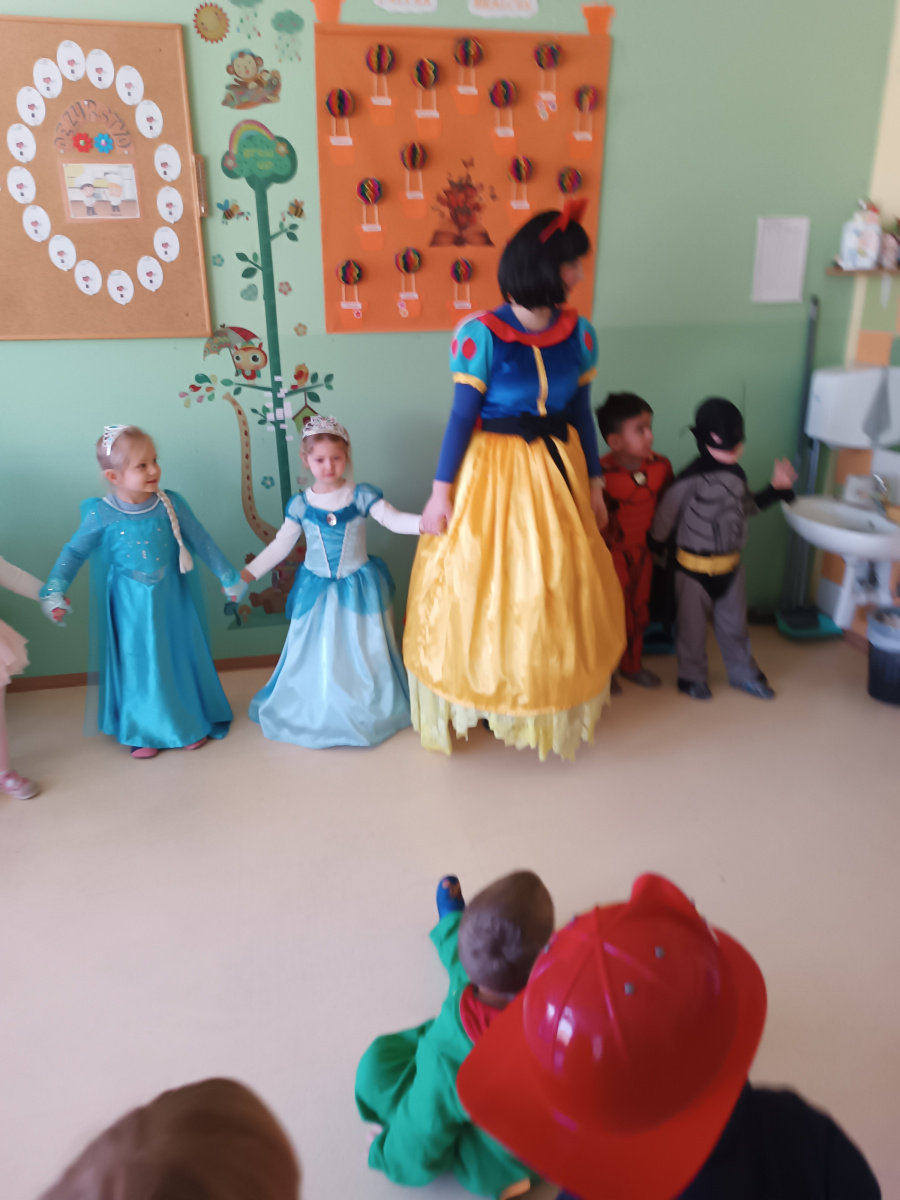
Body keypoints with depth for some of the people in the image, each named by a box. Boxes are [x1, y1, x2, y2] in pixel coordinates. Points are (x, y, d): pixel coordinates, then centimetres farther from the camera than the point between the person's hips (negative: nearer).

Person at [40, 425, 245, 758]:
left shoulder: (170, 504, -11)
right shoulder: (101, 515, -14)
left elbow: (201, 542, -1)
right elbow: (74, 553, -2)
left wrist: (229, 578, 4)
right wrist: (53, 592, -8)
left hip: (171, 598, 1)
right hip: (131, 604, -1)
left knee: (180, 657, 12)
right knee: (138, 664, 9)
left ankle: (191, 722, 31)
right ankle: (145, 731, 28)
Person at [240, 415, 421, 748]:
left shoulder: (361, 495, -8)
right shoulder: (300, 504, -3)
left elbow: (393, 520, -17)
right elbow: (280, 545, 3)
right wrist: (246, 573, 0)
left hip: (358, 588, -1)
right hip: (316, 591, 1)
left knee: (364, 654, 9)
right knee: (316, 657, 9)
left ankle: (370, 709, 30)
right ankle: (316, 714, 28)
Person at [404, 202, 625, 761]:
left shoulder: (579, 333, 1)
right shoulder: (483, 334, -13)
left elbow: (582, 412, 8)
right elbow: (463, 416, -10)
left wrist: (595, 483, 11)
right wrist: (441, 492, -9)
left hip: (557, 469, 4)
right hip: (494, 470, -4)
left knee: (558, 585, 12)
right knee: (483, 584, 6)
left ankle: (552, 698, 33)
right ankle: (482, 692, 28)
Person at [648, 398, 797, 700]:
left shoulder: (736, 474, 1)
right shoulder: (691, 479, -23)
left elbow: (748, 506, 16)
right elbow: (665, 516, -16)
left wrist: (776, 488, 6)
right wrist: (658, 548, -6)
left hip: (730, 564, 6)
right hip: (694, 566, -6)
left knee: (734, 622, 18)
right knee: (692, 625, 10)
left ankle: (743, 673, 36)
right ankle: (691, 676, 28)